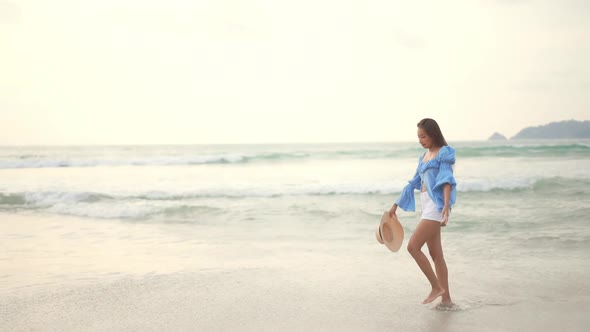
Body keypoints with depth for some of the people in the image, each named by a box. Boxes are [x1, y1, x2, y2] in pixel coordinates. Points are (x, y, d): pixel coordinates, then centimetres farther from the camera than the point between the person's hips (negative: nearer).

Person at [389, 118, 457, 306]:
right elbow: (414, 183, 24)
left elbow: (447, 179, -17)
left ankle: (437, 287, -5)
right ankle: (446, 298, 11)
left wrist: (446, 205, -30)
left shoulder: (444, 152, -4)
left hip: (437, 205, -8)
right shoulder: (425, 156, 19)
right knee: (435, 254, 7)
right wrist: (396, 205, 24)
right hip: (427, 206, 8)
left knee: (413, 247, -14)